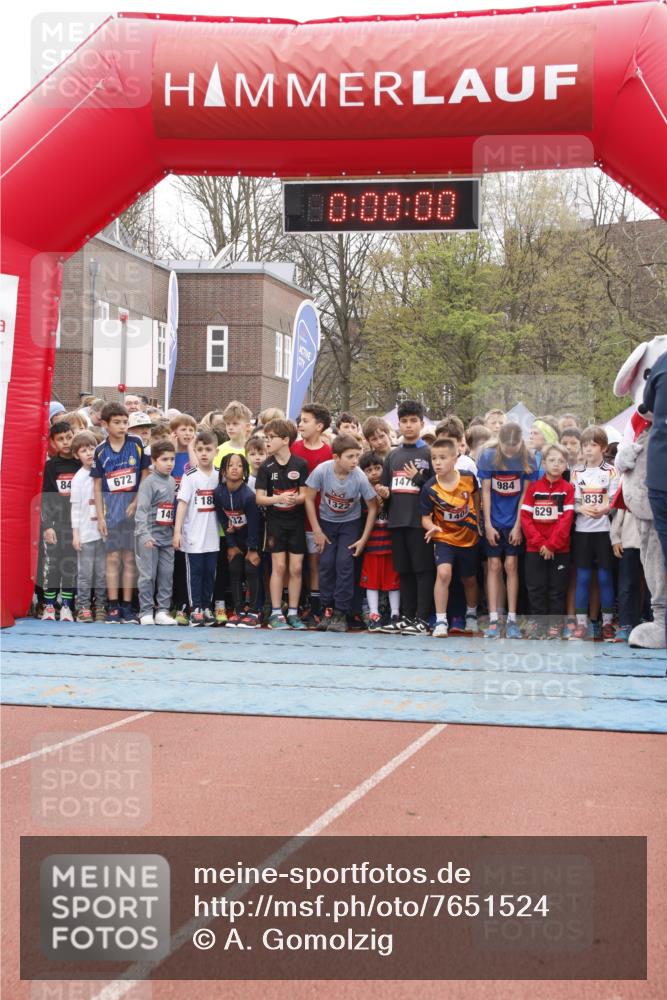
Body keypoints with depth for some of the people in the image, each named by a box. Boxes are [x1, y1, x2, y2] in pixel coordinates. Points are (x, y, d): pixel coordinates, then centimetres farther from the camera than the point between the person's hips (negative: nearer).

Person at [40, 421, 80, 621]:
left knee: (71, 565, 3)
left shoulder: (81, 464, 2)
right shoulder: (51, 465, 1)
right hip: (55, 521, -1)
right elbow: (45, 497, -1)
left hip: (76, 521, 1)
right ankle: (49, 606, 7)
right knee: (52, 563, -1)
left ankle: (66, 605, 11)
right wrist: (47, 525, -9)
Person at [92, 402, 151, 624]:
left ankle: (127, 606, 10)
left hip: (133, 507, 0)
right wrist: (100, 517, -2)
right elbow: (97, 487, 3)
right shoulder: (101, 451, 0)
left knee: (130, 558, 4)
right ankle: (112, 607, 7)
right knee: (113, 558, 2)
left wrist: (136, 502, -9)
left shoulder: (137, 444, -2)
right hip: (111, 508, 0)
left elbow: (145, 475, 2)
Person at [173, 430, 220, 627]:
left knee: (210, 572, 9)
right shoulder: (190, 476, -8)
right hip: (193, 536, -4)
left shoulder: (219, 476, 4)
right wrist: (177, 531, -16)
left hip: (212, 535, 4)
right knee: (195, 572, 3)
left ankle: (207, 607, 19)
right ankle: (195, 609, 7)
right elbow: (182, 503, -11)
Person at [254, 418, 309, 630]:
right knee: (279, 566, -2)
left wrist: (295, 499, -24)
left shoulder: (300, 464, -4)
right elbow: (259, 498, -6)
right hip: (275, 522, -1)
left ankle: (293, 613, 12)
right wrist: (278, 498, -23)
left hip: (296, 521, 1)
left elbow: (304, 494, -2)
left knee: (296, 568, 2)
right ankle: (275, 613, 6)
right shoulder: (266, 467, -4)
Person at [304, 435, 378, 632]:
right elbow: (309, 499, -12)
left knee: (344, 563, -13)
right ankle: (328, 609, 9)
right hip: (326, 521, 1)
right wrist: (317, 531, -11)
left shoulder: (360, 477, -26)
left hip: (350, 523, -1)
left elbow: (372, 508, -13)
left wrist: (364, 539, -12)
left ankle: (341, 613, -4)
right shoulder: (322, 470, -25)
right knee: (326, 563, -7)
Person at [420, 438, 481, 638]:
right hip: (444, 538, -2)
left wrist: (478, 522, 12)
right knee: (443, 573, -26)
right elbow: (425, 517, -13)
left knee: (469, 580, 18)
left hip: (469, 537, 2)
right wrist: (431, 527, -34)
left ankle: (471, 615, 45)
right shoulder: (430, 488, -19)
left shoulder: (469, 478, -15)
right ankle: (440, 621, -17)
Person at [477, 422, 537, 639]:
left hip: (515, 521, 0)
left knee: (511, 566, -2)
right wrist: (488, 525, -5)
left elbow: (525, 493, -5)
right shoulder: (488, 457, -8)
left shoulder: (527, 460, -8)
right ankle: (493, 620, 1)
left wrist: (518, 525, -8)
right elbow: (485, 491, -4)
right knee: (494, 566, 1)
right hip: (493, 521, 0)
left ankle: (512, 619, 2)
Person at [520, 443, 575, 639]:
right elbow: (525, 517, -1)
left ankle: (556, 626, 10)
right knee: (536, 589, 4)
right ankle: (537, 627, 12)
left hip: (560, 549, -1)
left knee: (557, 590, 3)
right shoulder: (534, 487, 4)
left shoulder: (568, 489, 0)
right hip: (534, 549, 1)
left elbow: (567, 519, -7)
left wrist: (552, 545, -13)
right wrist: (540, 543, -10)